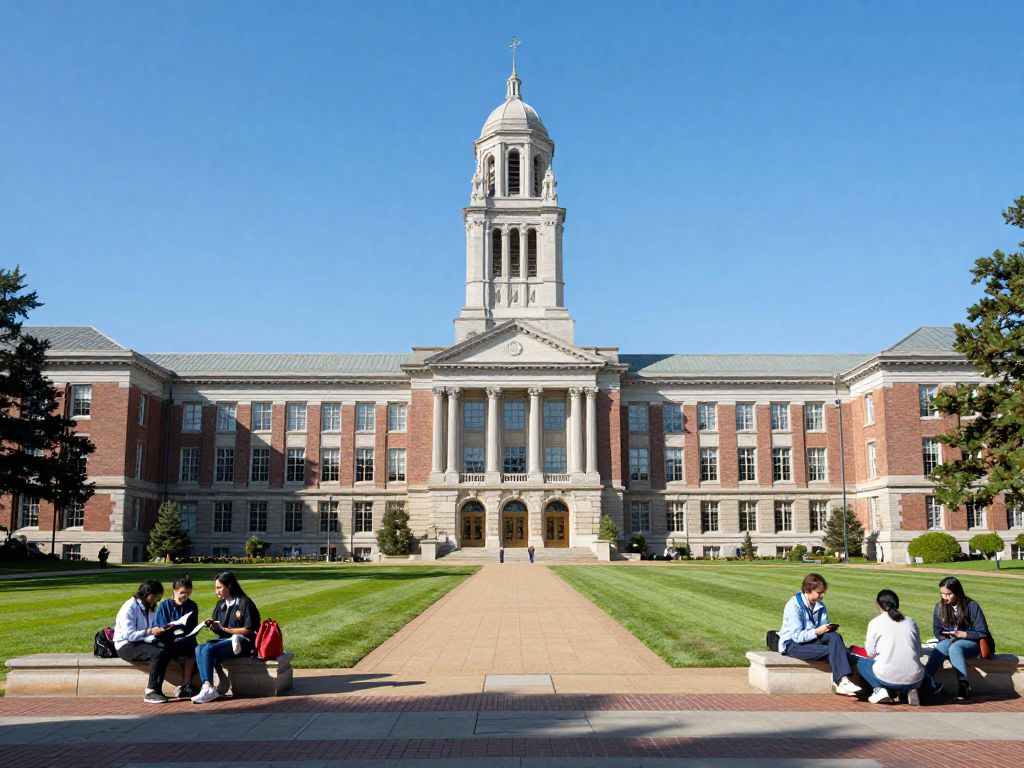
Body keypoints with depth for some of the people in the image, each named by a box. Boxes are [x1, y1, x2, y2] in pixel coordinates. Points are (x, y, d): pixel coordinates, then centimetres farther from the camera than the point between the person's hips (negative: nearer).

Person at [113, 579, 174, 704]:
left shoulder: (150, 608, 11)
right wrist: (150, 632, -26)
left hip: (141, 642, 7)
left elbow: (153, 629, 16)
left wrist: (161, 630, -5)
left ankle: (156, 689, -18)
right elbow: (129, 635, -21)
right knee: (157, 653, -30)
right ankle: (150, 693, -24)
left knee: (166, 650, -22)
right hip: (126, 646, -7)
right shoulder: (129, 607, -14)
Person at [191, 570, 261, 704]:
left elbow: (248, 630, -10)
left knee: (208, 649, -28)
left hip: (243, 642, -7)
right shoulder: (221, 604, 16)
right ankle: (206, 687, -31)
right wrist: (213, 626, -8)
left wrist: (224, 629, -11)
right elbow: (218, 631, 15)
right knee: (199, 649, -21)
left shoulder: (244, 603, -5)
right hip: (225, 640, 7)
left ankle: (208, 688, -23)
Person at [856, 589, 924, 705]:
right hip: (914, 680, 3)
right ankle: (907, 691, 9)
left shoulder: (875, 622, 1)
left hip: (887, 678, -3)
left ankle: (878, 689, 0)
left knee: (861, 663, 25)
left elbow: (870, 653, 3)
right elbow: (919, 651, 11)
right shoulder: (910, 621, 10)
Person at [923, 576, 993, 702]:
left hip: (971, 642, -3)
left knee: (954, 648, -39)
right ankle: (927, 680, -54)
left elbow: (982, 633, -6)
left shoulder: (972, 606, -8)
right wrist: (946, 639, -6)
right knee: (940, 648, -35)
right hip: (949, 641, 3)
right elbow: (936, 629, 14)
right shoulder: (940, 607, 4)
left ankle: (964, 686, -48)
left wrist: (962, 634, -18)